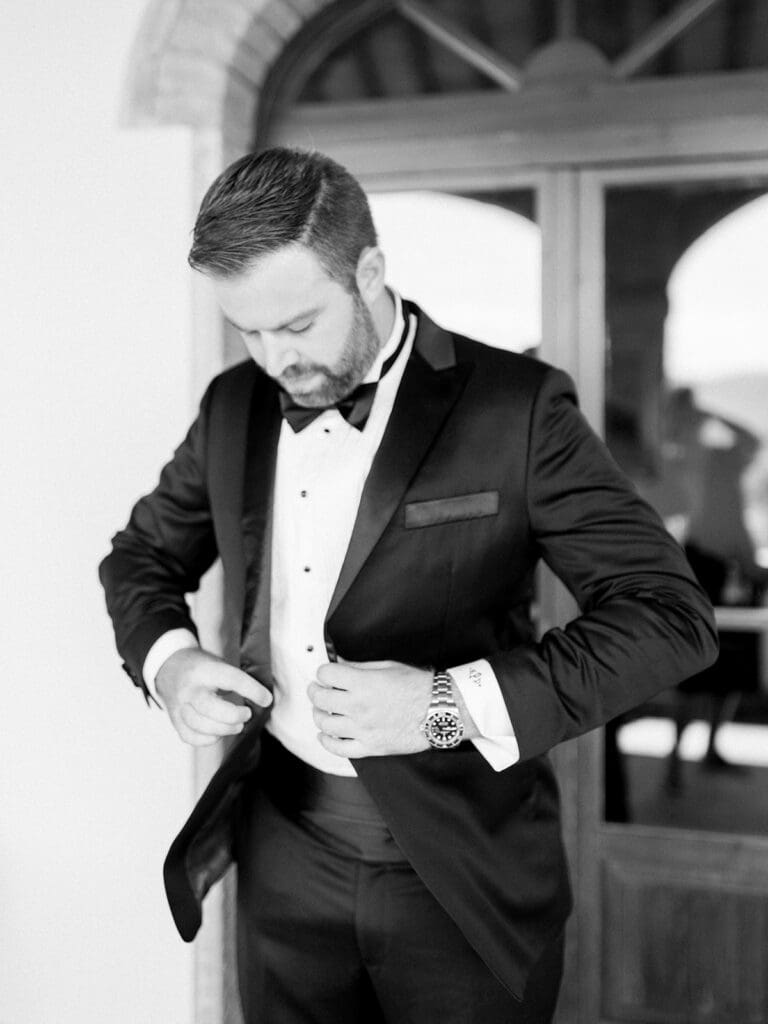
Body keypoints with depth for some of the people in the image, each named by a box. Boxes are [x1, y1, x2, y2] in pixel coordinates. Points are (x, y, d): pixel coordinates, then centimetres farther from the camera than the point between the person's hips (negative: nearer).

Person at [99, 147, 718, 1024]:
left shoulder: (514, 406, -12)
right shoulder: (234, 406, 3)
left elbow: (670, 613, -15)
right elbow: (142, 553, 18)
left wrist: (452, 704, -25)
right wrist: (164, 657, -4)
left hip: (462, 877, -3)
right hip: (284, 860, 4)